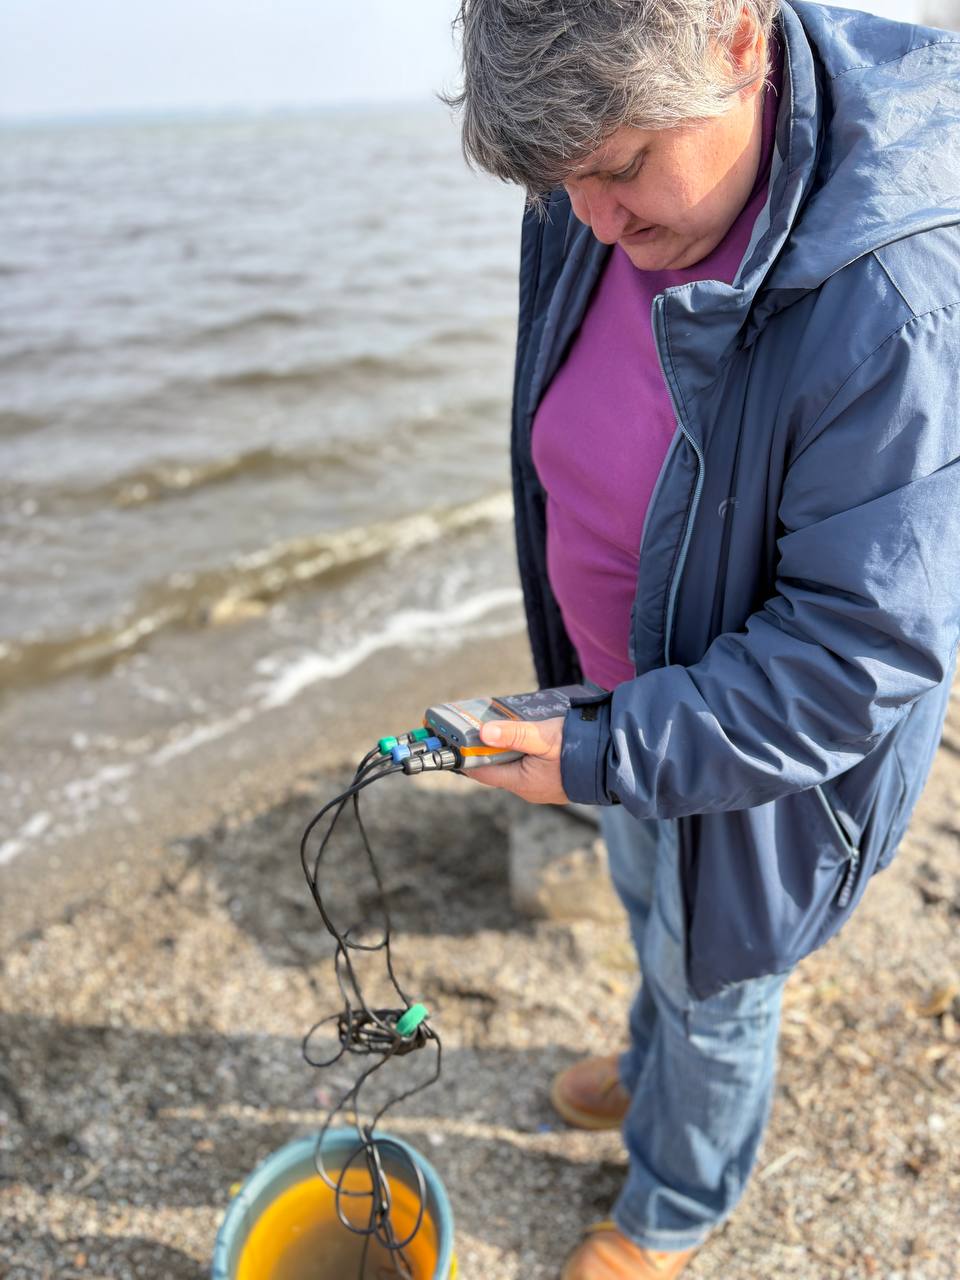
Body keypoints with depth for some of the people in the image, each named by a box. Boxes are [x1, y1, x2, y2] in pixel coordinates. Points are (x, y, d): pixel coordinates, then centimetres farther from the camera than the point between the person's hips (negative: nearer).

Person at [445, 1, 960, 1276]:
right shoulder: (594, 214, -11)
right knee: (646, 899, 32)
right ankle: (654, 1068, 66)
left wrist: (606, 755, -29)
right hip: (630, 692, 7)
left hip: (766, 745, -6)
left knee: (714, 983, 19)